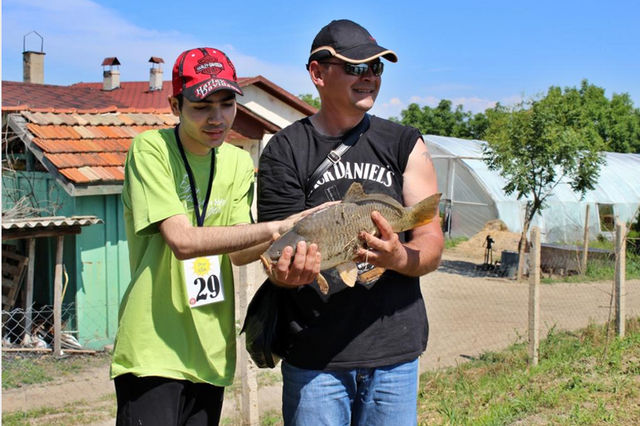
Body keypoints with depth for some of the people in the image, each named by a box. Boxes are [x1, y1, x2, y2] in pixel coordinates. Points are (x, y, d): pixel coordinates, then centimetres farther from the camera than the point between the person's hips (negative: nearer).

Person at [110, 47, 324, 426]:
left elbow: (238, 253, -1)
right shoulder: (151, 149, -10)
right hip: (153, 348, -5)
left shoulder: (238, 162, 9)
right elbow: (182, 241, -21)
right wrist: (278, 228, -26)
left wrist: (290, 239, -21)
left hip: (210, 352, 6)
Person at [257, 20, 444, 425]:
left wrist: (399, 257, -24)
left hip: (395, 350, 2)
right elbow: (276, 252, -1)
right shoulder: (285, 152, 0)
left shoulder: (406, 144, 5)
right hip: (314, 355, -2)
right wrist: (287, 273, -26)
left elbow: (432, 244, -1)